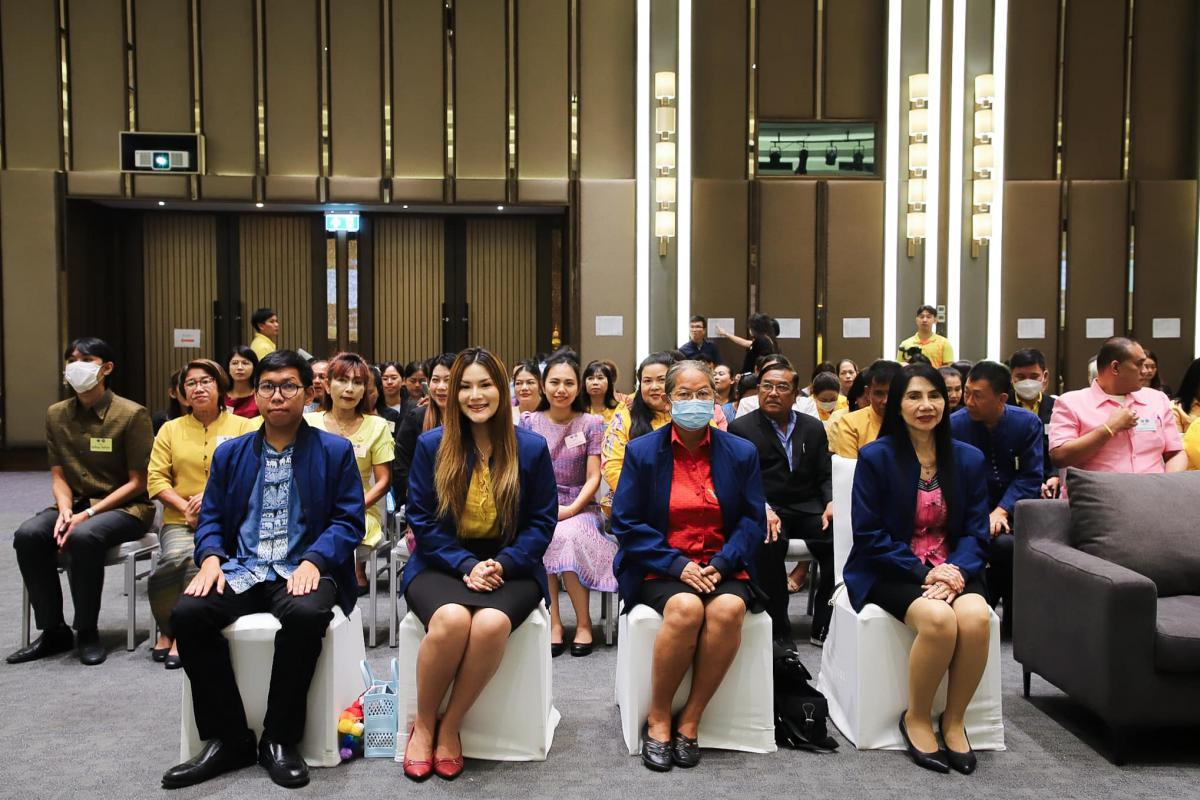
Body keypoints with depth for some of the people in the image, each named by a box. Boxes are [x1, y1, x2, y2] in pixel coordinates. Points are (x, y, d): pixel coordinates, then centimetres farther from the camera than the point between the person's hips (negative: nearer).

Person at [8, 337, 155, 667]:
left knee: (84, 536, -35)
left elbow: (138, 482, -11)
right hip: (76, 504, 5)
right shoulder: (56, 414, 6)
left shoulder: (132, 414, -11)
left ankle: (87, 632, -15)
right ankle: (53, 630, -8)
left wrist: (88, 514, -19)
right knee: (28, 535, -23)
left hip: (126, 507, -5)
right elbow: (58, 475, 7)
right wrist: (64, 510, -14)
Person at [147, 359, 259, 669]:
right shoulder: (171, 429, 16)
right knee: (176, 556, -30)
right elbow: (155, 479, 7)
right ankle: (166, 630, -5)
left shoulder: (244, 427, 8)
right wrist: (186, 507, -9)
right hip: (180, 520, 2)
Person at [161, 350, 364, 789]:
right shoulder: (230, 453, 16)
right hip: (240, 570, 4)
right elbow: (211, 518, 13)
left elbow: (348, 521, -2)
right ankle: (228, 739, -11)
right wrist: (211, 559, -8)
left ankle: (280, 738, -15)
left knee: (306, 615, -37)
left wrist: (312, 561, -19)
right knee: (187, 614, -26)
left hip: (303, 569, -3)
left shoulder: (335, 451, 5)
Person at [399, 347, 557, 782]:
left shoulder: (532, 447, 1)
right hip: (443, 563, 0)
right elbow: (422, 520, 1)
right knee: (451, 618, -34)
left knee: (492, 623, -34)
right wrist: (466, 566, -14)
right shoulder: (431, 445, 2)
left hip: (509, 566, 0)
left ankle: (449, 727, -10)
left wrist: (502, 564, -14)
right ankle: (423, 724, -7)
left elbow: (541, 521, 2)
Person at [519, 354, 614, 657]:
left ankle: (583, 622, -19)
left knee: (567, 535, -34)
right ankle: (554, 623, -24)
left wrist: (571, 509, -16)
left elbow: (593, 478, 0)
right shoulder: (529, 423, 7)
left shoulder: (591, 424, 4)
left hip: (579, 507, -1)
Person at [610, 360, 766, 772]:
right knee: (685, 608, -33)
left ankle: (689, 721, -14)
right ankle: (658, 719, -13)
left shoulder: (741, 452, 7)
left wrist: (721, 564, -12)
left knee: (729, 609, -31)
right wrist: (678, 565, -13)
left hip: (722, 567, 2)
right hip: (660, 568, -1)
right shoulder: (642, 451, 2)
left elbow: (753, 519, 5)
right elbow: (625, 522, -2)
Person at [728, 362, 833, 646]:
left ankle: (823, 628, -8)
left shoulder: (814, 428, 16)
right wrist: (762, 508, -23)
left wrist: (831, 503, -9)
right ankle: (779, 630, -20)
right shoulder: (741, 428, 4)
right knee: (768, 543, -36)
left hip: (808, 508, 3)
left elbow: (825, 476, 13)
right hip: (764, 510, -3)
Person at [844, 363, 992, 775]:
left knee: (977, 616, -30)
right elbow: (868, 534, -8)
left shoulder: (969, 459, 7)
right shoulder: (875, 457, -4)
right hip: (891, 572, -3)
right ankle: (916, 719, -7)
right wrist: (923, 573, -17)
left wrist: (956, 570, -16)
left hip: (951, 570, 4)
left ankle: (954, 720, -7)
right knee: (938, 619, -33)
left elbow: (976, 532, 5)